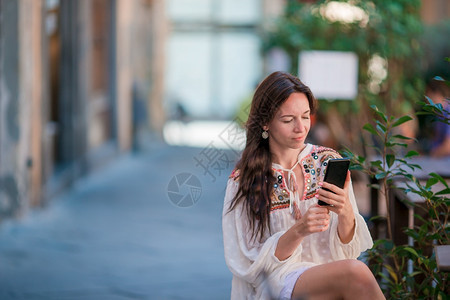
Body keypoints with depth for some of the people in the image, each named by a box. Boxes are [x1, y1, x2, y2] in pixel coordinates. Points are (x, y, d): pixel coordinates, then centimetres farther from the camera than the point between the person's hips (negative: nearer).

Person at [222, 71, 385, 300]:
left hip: (332, 276, 3)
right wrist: (298, 231, -18)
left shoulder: (328, 162, 6)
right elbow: (251, 265, -3)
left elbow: (349, 250, 7)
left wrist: (346, 213, -16)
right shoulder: (243, 181, -1)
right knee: (354, 272, -32)